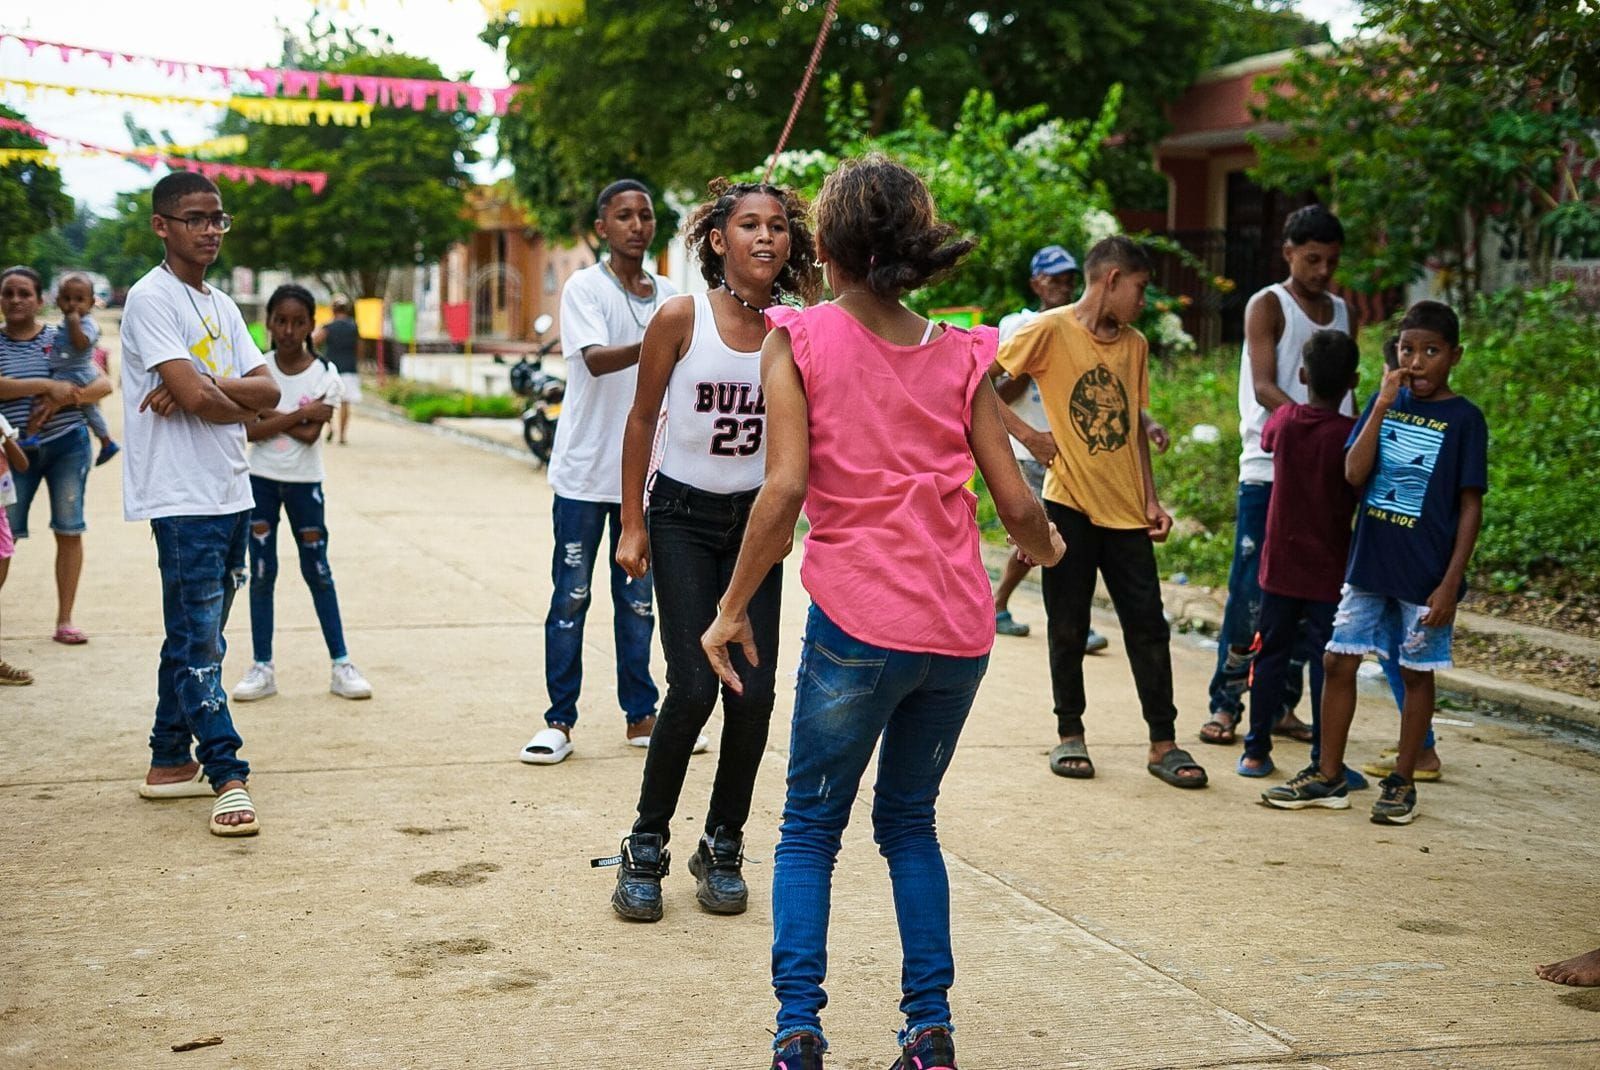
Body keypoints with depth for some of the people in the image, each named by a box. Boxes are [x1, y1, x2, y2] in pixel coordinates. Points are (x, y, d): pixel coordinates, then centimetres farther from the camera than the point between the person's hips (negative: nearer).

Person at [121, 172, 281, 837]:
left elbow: (267, 389, 5)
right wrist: (244, 408, 1)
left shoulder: (221, 305, 17)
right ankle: (228, 779, -9)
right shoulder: (152, 298, -9)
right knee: (198, 640, -8)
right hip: (182, 500, -8)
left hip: (231, 495, 8)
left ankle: (170, 762, 21)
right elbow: (199, 399, -19)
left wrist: (202, 387, -13)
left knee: (198, 637, 13)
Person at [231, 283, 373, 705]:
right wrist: (299, 414, -18)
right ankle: (262, 667, 12)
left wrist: (270, 413, -15)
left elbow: (310, 434, -16)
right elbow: (251, 431, -13)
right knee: (261, 573, 5)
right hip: (261, 480, 1)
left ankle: (341, 665, 10)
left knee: (318, 572, 4)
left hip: (304, 482, -1)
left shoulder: (325, 375, -6)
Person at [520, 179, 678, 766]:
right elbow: (594, 359, -24)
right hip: (585, 473, -4)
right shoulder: (584, 288, -7)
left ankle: (641, 716, 17)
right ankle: (559, 721, 7)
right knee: (572, 597, 0)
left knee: (638, 600, 10)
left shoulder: (669, 295, 9)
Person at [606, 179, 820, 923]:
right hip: (683, 517, -3)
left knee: (753, 694, -3)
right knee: (694, 688, -12)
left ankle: (722, 848, 17)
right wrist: (633, 524, -3)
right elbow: (642, 420, -2)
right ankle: (646, 847, 7)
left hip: (756, 520, 3)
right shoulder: (682, 317, -11)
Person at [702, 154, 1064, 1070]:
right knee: (910, 823, 20)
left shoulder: (800, 341, -3)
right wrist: (1046, 549, 25)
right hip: (959, 628, 4)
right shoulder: (960, 357, 5)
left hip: (858, 624, -3)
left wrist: (734, 609, -3)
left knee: (811, 829, 12)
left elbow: (785, 489, -12)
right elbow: (1018, 505, 2)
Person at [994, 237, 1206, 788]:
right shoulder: (1051, 330, -7)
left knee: (1148, 625, 3)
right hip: (1069, 504, -4)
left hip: (1126, 511, 5)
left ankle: (1163, 744, 10)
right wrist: (1025, 433, -14)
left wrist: (1151, 498, 9)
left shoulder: (1134, 344, 11)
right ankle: (1069, 735, 19)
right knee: (1068, 627, 5)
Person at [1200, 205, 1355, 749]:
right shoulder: (1268, 306, -2)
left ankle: (1282, 703, 14)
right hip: (1268, 469, -5)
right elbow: (1263, 387, -14)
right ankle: (1224, 704, 2)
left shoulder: (1343, 312, 16)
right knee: (1251, 588, -6)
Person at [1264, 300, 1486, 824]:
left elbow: (1470, 506, -6)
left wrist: (1451, 582, -12)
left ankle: (1402, 782, 19)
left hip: (1426, 574, -4)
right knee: (1339, 661, 5)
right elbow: (1354, 473, -7)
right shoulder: (1387, 401, 5)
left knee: (1416, 672, 7)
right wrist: (1383, 404, -14)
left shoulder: (1463, 419, -6)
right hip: (1369, 562, 4)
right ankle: (1328, 777, 15)